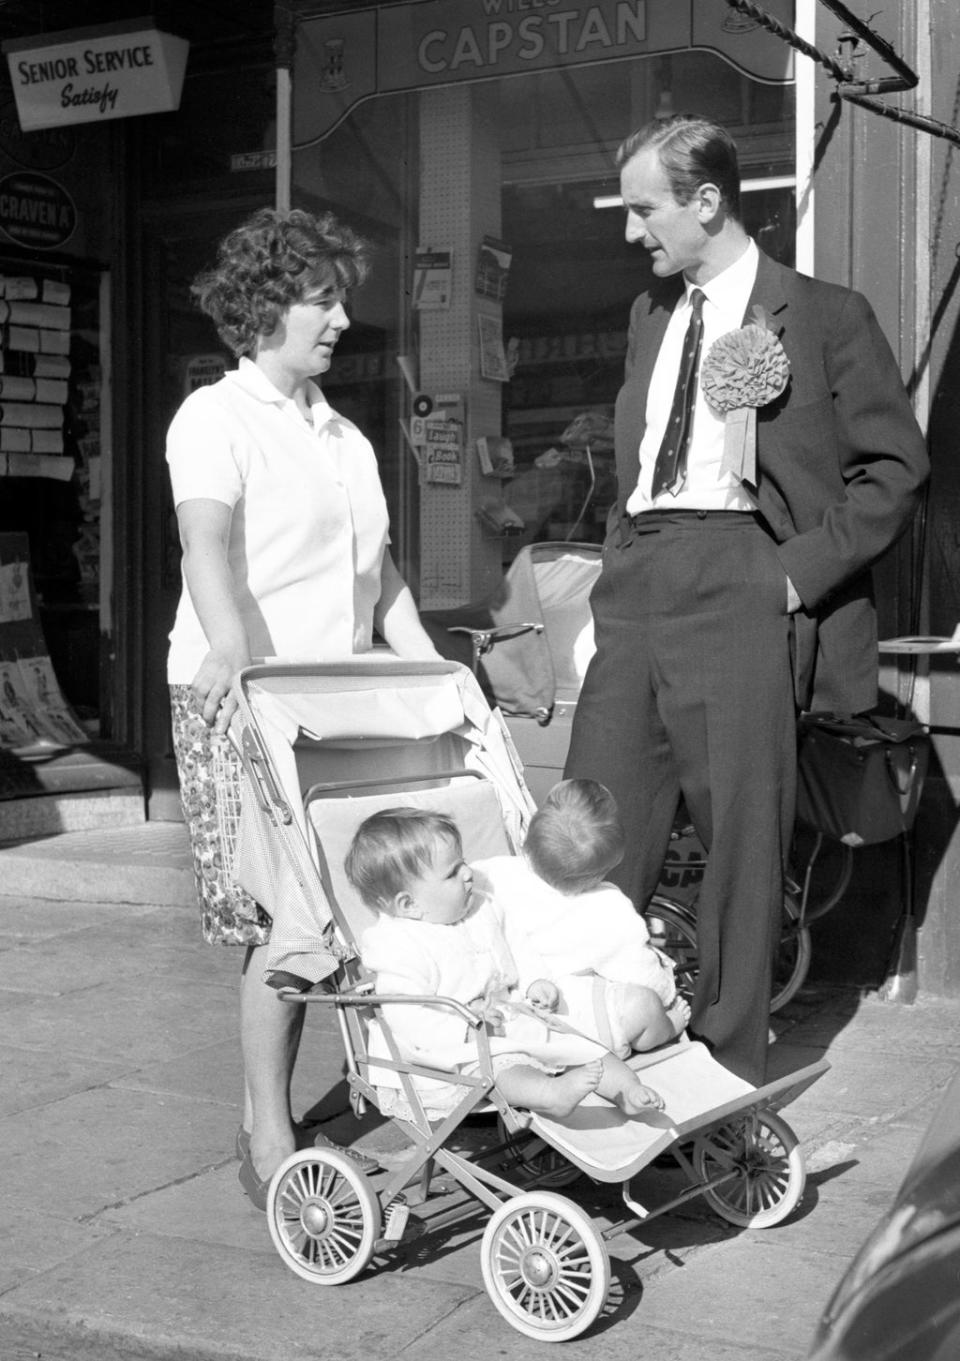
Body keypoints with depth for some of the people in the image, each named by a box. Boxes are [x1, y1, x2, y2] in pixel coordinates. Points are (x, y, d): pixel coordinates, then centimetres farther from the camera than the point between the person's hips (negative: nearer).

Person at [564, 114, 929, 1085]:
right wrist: (613, 575, 13)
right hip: (637, 582, 6)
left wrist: (800, 570, -10)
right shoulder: (650, 315, 21)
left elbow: (895, 467, -2)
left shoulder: (824, 315, 1)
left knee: (741, 838, -1)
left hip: (741, 583, -5)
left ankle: (729, 1068, 11)